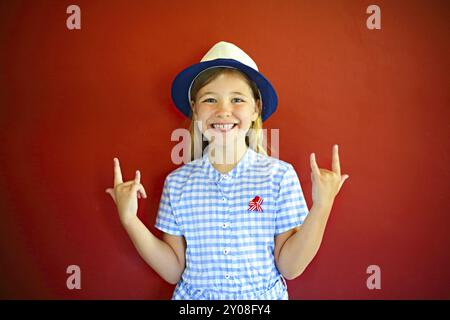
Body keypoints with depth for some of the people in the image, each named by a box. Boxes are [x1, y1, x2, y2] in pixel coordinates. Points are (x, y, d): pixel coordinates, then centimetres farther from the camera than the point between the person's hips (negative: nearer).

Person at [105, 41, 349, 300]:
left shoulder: (280, 174, -15)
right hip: (194, 296, 1)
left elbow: (290, 267, -13)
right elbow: (173, 271, -6)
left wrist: (321, 208, -24)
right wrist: (130, 220, -15)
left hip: (264, 296, 0)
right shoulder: (177, 181, -10)